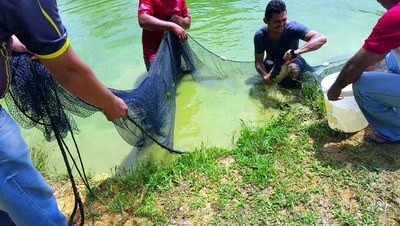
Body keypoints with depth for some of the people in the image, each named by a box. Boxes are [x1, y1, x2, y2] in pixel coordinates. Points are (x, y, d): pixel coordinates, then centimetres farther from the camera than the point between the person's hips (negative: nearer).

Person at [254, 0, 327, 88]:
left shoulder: (293, 28, -34)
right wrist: (264, 74, -43)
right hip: (272, 64, 1)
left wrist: (298, 51, -60)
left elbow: (321, 38, -44)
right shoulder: (260, 36, -27)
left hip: (293, 62, -1)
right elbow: (258, 61, -20)